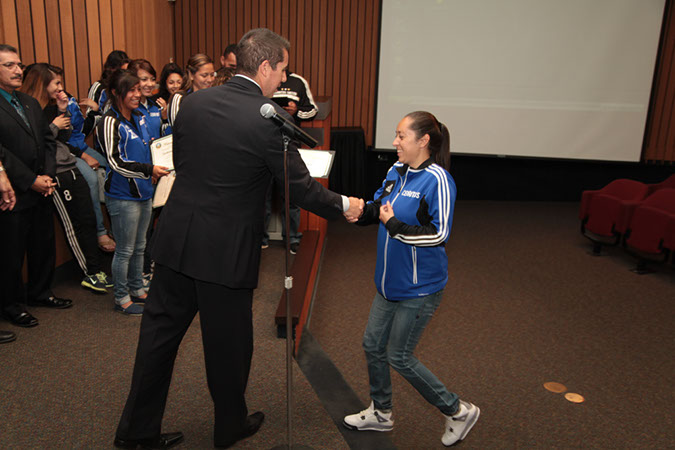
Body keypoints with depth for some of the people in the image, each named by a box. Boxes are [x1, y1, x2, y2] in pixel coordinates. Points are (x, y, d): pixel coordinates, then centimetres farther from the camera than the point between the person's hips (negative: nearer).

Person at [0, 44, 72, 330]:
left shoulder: (31, 103, 13)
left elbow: (48, 141, 12)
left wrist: (48, 175, -2)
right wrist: (31, 181, -15)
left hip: (41, 191, 7)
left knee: (44, 246, 17)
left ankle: (40, 293, 35)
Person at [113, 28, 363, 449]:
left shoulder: (194, 102, 3)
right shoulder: (271, 118, -15)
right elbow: (301, 188, -10)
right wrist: (344, 205, 6)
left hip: (176, 239, 6)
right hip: (226, 249, -5)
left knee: (160, 331, 16)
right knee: (228, 342, 14)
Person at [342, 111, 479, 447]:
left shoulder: (437, 180, -20)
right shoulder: (396, 171, 3)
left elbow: (439, 233, -21)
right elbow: (376, 209, 13)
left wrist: (395, 226, -21)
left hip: (419, 288, -8)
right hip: (390, 281, 8)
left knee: (399, 357, 3)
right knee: (373, 345, 16)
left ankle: (458, 412, 25)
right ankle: (380, 413, 39)